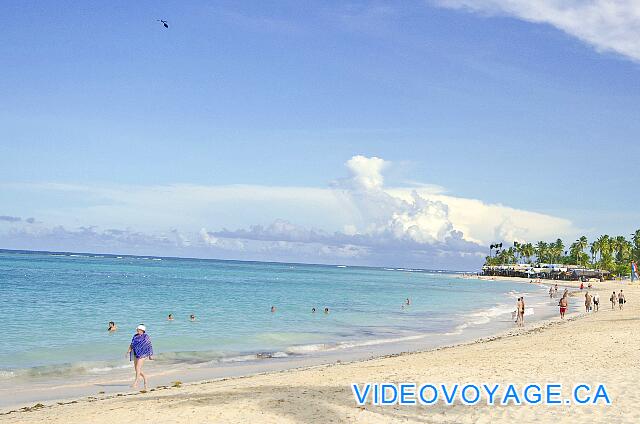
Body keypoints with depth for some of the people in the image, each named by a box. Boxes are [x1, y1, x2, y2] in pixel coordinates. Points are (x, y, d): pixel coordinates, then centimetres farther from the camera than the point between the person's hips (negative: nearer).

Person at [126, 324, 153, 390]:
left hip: (142, 354, -7)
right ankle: (145, 378, 31)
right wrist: (129, 350, -4)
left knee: (138, 368, -14)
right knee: (136, 368, 10)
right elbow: (132, 344, 14)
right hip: (136, 354, 7)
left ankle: (135, 382, -15)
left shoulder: (145, 336, -6)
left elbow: (149, 346, -3)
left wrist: (151, 355, -2)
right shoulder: (135, 336, 12)